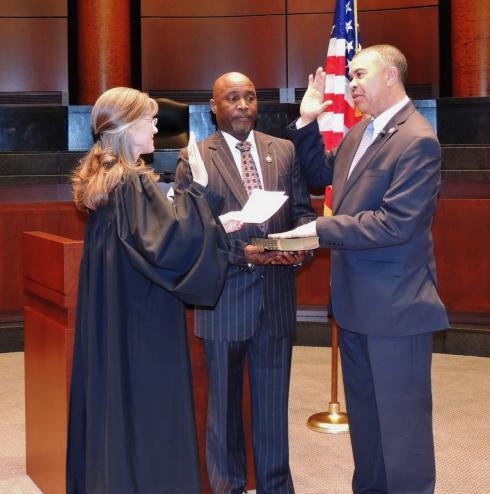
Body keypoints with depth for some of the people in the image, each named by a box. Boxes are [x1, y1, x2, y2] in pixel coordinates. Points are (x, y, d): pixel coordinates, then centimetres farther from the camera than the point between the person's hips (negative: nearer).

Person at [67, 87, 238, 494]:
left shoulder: (106, 178, 11)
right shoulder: (134, 182, -18)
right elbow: (171, 242, -29)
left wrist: (215, 224, 12)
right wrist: (199, 189, -20)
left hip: (111, 319, 10)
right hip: (142, 323, -10)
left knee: (113, 404, 16)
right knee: (147, 412, 0)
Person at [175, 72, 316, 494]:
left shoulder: (284, 151, 7)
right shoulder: (195, 158, -4)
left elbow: (303, 211, 8)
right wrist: (241, 252, -19)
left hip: (277, 296, 3)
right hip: (224, 297, -2)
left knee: (273, 400, 13)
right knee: (224, 401, 13)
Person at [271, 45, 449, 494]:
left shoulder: (417, 141, -18)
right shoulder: (359, 132, 9)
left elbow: (395, 223, -24)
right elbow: (321, 175, 22)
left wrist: (322, 229, -20)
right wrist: (308, 123, 8)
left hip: (395, 304, -9)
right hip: (357, 300, 9)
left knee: (401, 418, 3)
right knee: (363, 411, 20)